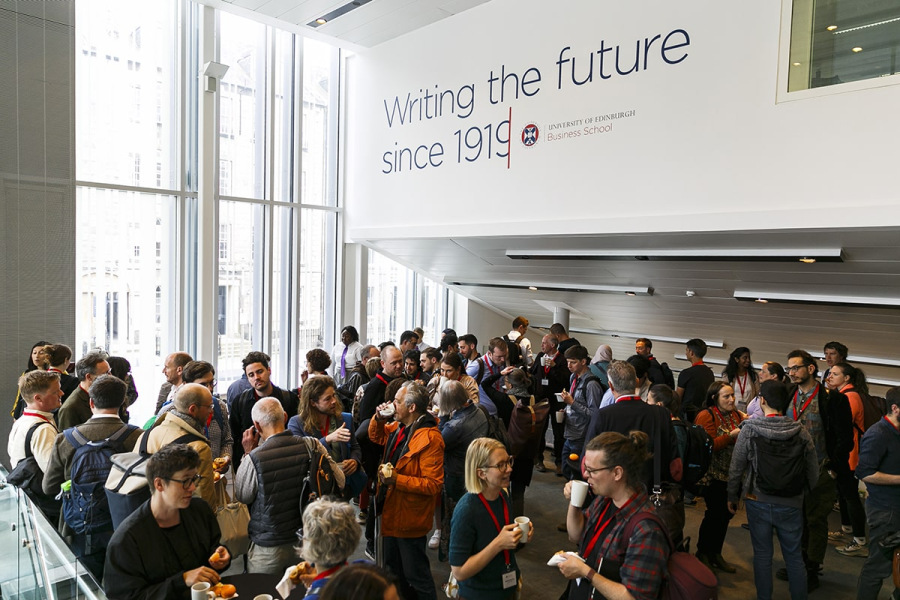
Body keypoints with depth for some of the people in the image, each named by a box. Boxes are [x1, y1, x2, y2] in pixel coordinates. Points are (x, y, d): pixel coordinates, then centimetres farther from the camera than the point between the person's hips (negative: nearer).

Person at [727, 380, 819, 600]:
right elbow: (813, 472, 0)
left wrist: (732, 496, 7)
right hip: (791, 504, 1)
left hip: (758, 502, -1)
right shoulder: (801, 433, -7)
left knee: (762, 555, 11)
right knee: (794, 556, 16)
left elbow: (736, 469, -7)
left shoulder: (749, 431, -12)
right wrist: (809, 499, 17)